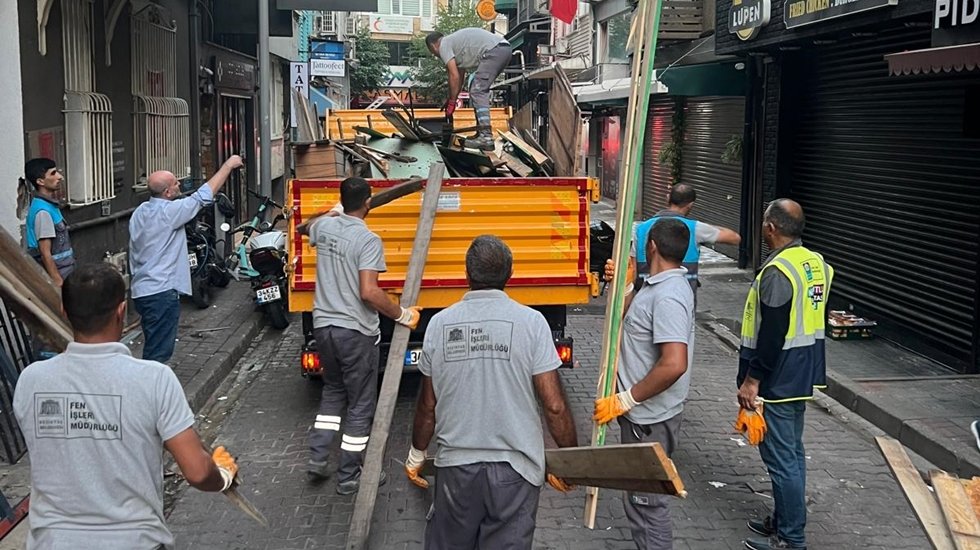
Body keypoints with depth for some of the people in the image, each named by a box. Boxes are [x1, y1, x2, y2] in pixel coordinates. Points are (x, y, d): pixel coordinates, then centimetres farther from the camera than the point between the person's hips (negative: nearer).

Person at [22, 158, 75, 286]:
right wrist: (58, 282, -21)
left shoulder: (51, 205, 8)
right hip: (55, 275, -9)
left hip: (62, 273, 9)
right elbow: (45, 253, -20)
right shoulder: (43, 211, -19)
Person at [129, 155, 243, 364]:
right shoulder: (168, 212, -15)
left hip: (142, 290, 10)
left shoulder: (139, 212, 12)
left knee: (154, 348, 17)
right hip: (162, 292, -10)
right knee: (158, 352, -7)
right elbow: (204, 195, -12)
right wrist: (228, 165, -3)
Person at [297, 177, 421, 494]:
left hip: (324, 325, 6)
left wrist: (332, 213, 45)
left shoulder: (325, 226, 3)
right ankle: (348, 477, 13)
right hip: (356, 331, -6)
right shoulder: (368, 240, -17)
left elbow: (304, 228, 29)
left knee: (333, 391, 26)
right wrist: (403, 315, -14)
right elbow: (369, 293, -26)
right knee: (360, 405, 7)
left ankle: (318, 459, 20)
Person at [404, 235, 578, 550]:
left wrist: (417, 454, 21)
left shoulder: (440, 324, -1)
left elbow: (428, 406, 6)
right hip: (514, 468, -2)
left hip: (455, 465, 2)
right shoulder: (530, 322, -9)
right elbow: (554, 406, -10)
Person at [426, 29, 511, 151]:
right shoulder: (453, 42, 31)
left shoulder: (444, 46, 2)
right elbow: (460, 76, 36)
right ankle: (482, 132, 19)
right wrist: (451, 100, 40)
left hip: (494, 51, -10)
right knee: (479, 90, 19)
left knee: (477, 92, -10)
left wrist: (451, 102, 4)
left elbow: (454, 76, -4)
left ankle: (486, 138, -17)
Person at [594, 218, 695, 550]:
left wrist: (625, 400, -25)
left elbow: (674, 365, -32)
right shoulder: (658, 286, 9)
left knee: (646, 502, 0)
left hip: (649, 419, -10)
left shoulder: (667, 296, -24)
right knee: (644, 496, 22)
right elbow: (622, 322, 21)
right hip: (644, 414, 10)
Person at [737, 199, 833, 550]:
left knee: (781, 458, -1)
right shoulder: (816, 263, 7)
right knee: (792, 452, 19)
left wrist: (751, 380, -17)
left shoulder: (777, 272, -22)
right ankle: (783, 522, 32)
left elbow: (772, 334, -24)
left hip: (777, 379, -10)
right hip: (803, 374, 10)